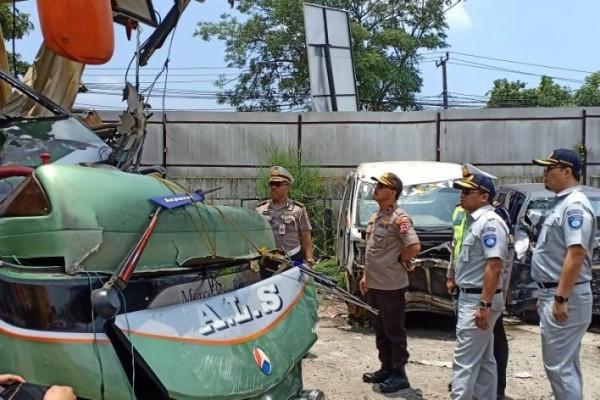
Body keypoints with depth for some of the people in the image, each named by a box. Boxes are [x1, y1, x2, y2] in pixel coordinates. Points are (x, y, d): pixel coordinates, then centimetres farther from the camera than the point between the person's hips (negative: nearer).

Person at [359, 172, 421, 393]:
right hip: (374, 284, 9)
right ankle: (386, 369, 29)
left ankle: (399, 375, 11)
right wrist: (365, 276, 16)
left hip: (391, 286, -9)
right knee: (380, 330, 17)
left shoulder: (399, 217, -16)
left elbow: (415, 247, -26)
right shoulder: (375, 217, 13)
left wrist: (398, 260, -11)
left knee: (394, 331, 1)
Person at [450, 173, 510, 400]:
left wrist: (484, 305, -28)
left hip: (477, 300, -10)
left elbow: (494, 265, -25)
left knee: (465, 360, -9)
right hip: (470, 297, 10)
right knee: (483, 359, 16)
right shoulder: (475, 220, 14)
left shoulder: (490, 222, -17)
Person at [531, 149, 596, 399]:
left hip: (564, 295, -10)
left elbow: (576, 254, -25)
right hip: (555, 293, 10)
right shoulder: (561, 203, 14)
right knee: (566, 363, 17)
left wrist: (561, 298, -27)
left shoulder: (574, 205, -17)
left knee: (558, 365, -5)